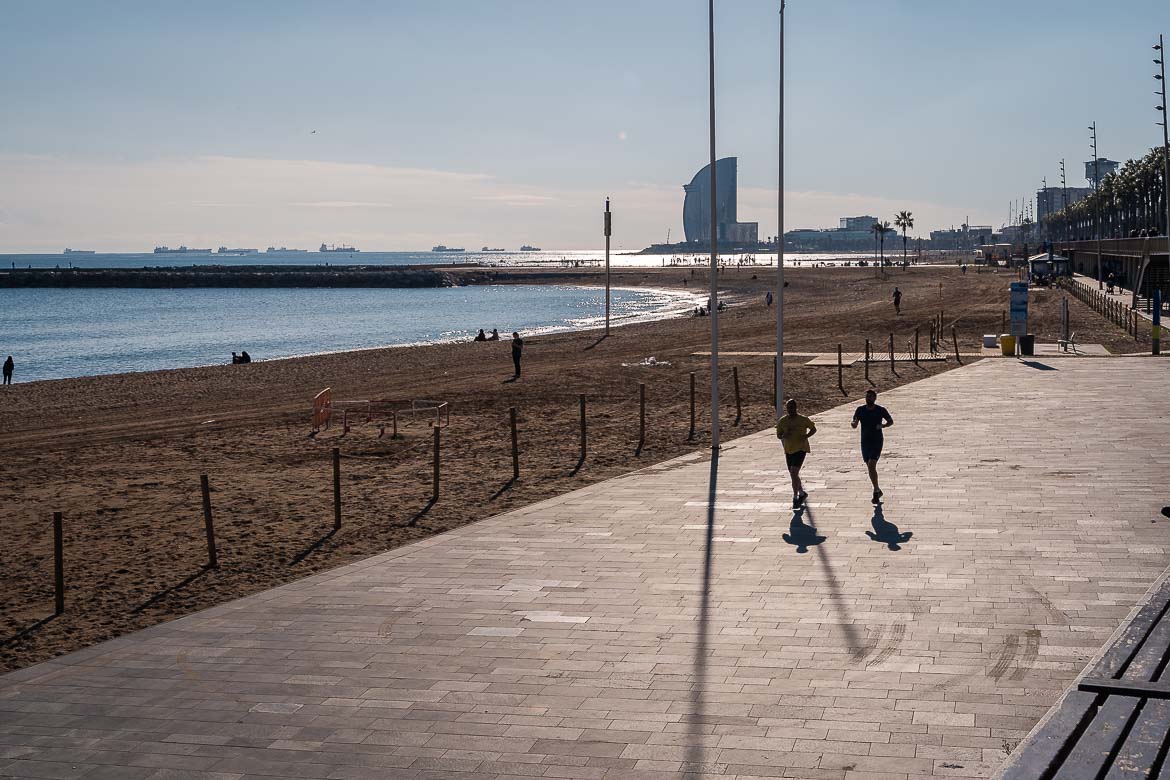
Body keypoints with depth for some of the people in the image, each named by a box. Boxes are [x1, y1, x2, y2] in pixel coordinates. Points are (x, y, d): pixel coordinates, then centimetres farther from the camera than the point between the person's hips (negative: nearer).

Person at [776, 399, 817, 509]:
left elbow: (813, 429, 5)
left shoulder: (803, 420, -8)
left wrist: (806, 436, -13)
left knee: (794, 473, -18)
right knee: (793, 475, 15)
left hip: (801, 449, -5)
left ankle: (795, 498, -12)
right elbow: (778, 435, 8)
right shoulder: (782, 421, 0)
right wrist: (784, 435, -15)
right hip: (788, 450, 5)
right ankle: (802, 493, 38)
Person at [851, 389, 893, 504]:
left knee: (871, 465, -17)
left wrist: (883, 425, -12)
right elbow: (854, 425, 0)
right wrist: (854, 423, -25)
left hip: (877, 442, -4)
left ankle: (876, 491, -8)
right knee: (870, 467, 11)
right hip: (865, 442, 4)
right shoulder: (860, 410, 2)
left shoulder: (881, 410, -5)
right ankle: (877, 490, 27)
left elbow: (891, 421, 8)